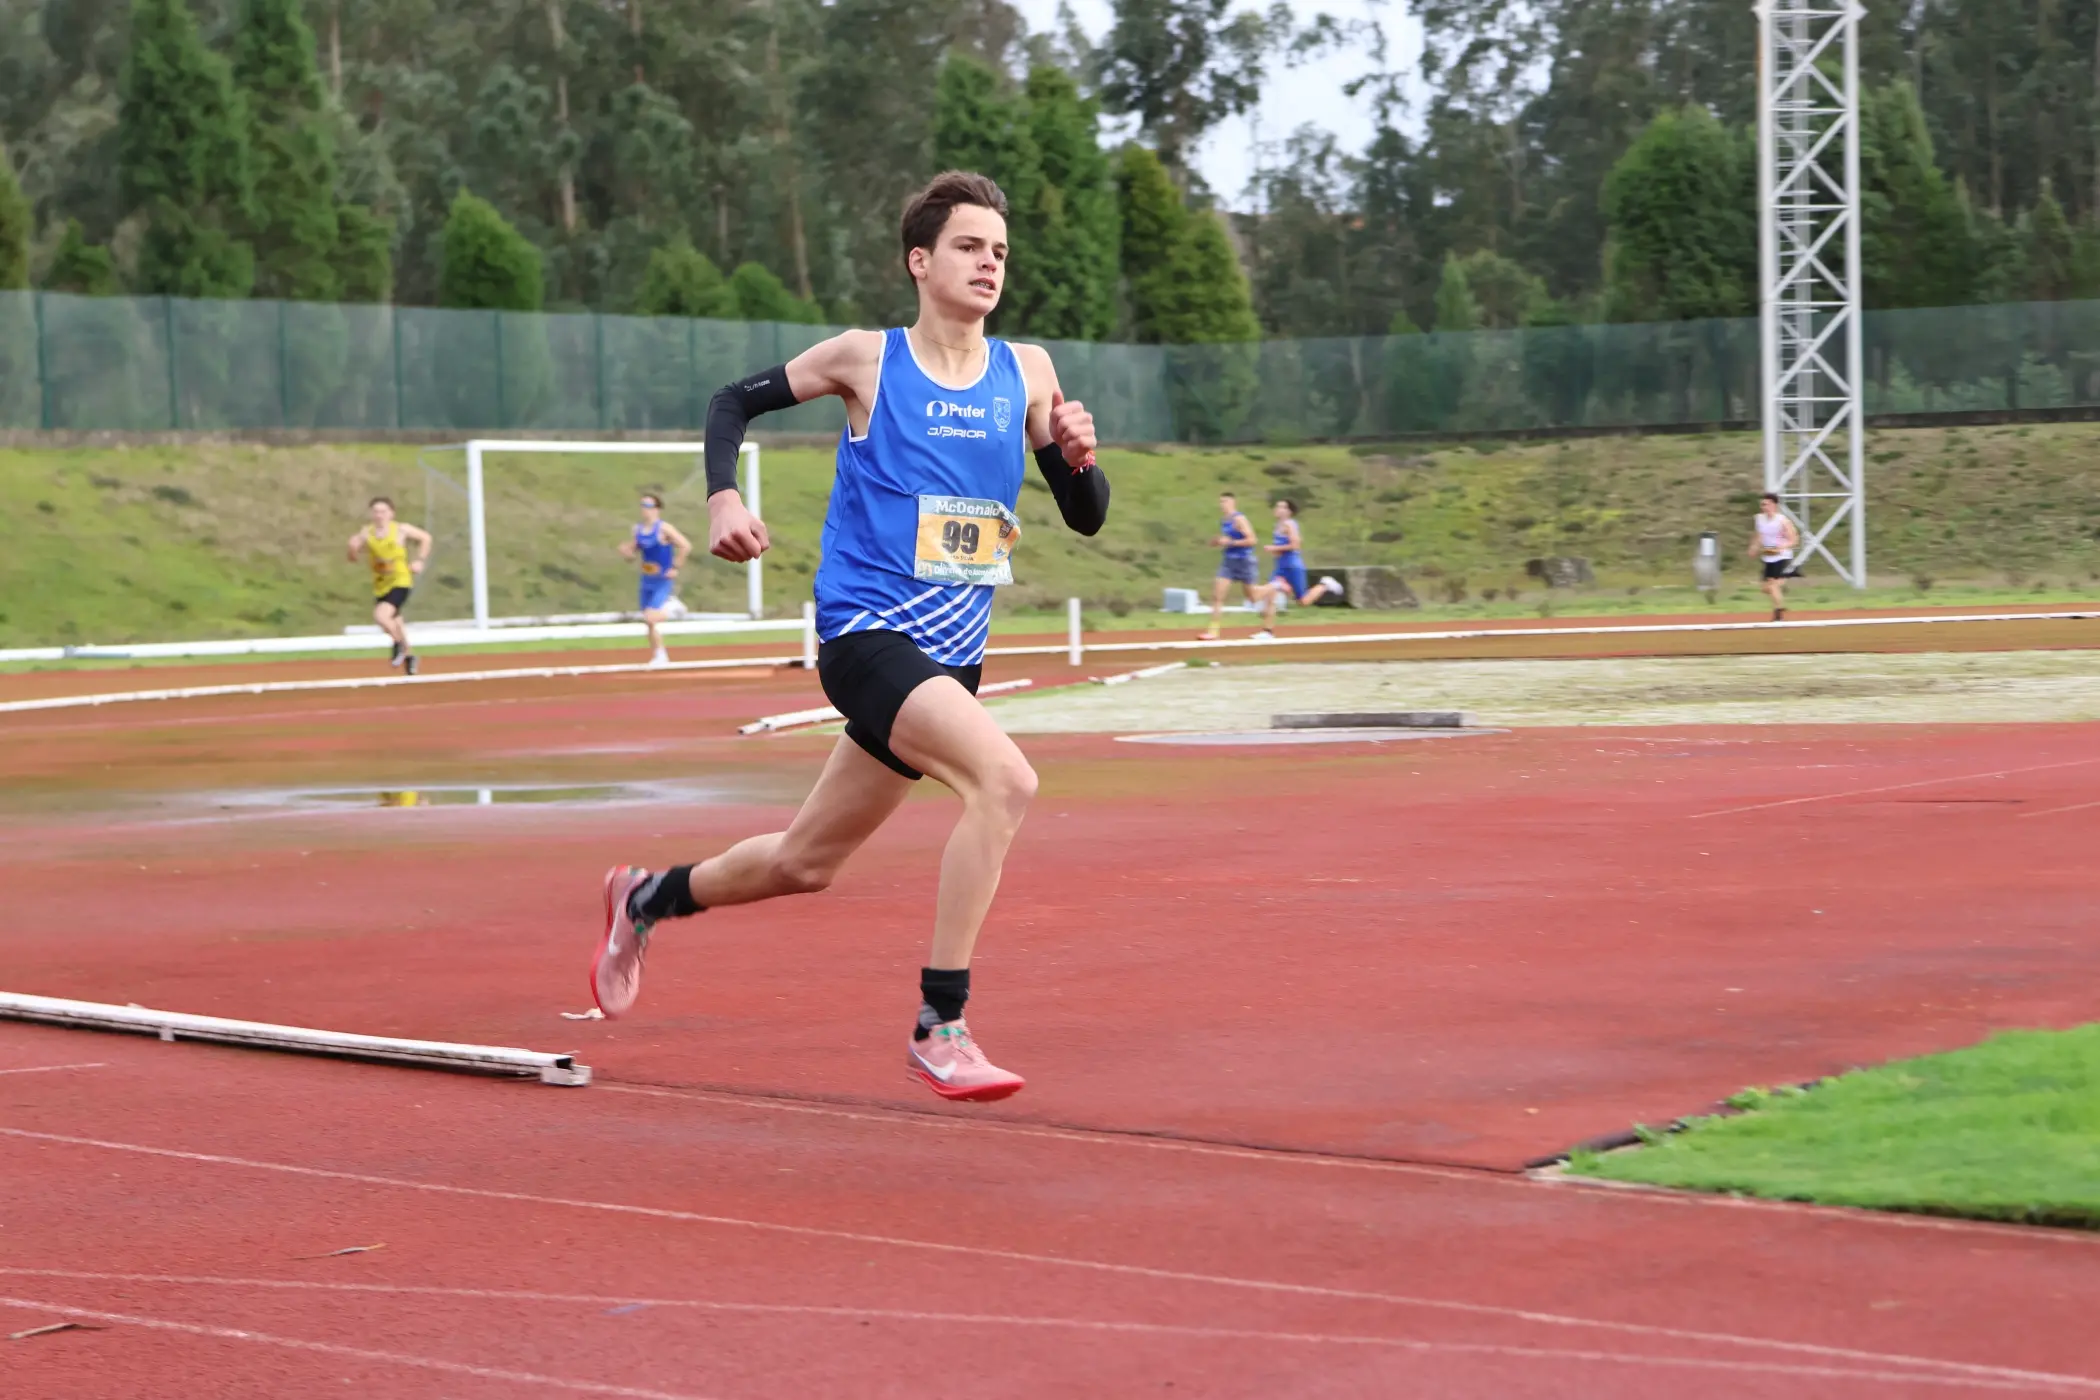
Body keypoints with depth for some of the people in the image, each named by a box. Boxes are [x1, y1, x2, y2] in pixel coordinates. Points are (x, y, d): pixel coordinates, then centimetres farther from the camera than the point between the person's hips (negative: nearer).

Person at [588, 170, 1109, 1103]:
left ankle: (647, 899, 45)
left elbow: (1086, 517, 7)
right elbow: (734, 402, 9)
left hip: (948, 656, 6)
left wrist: (1076, 458, -15)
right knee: (1004, 778, -30)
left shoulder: (1026, 372, 5)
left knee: (805, 863, 17)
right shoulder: (866, 360, -4)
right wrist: (723, 498, -8)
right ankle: (939, 1027, -23)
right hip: (866, 633, -6)